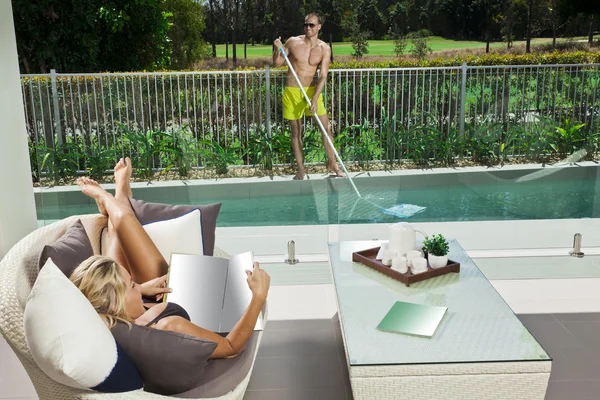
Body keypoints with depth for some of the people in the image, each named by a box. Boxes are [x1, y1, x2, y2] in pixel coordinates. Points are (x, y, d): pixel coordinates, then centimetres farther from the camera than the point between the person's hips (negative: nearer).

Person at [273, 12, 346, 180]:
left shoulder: (324, 48, -5)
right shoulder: (293, 42, -5)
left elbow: (323, 76, -11)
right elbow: (277, 63, 4)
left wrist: (315, 99, -21)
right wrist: (277, 50, -17)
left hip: (312, 90, 1)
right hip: (292, 91, -1)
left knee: (326, 127, -1)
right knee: (296, 132, 4)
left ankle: (332, 164, 15)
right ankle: (301, 170, 14)